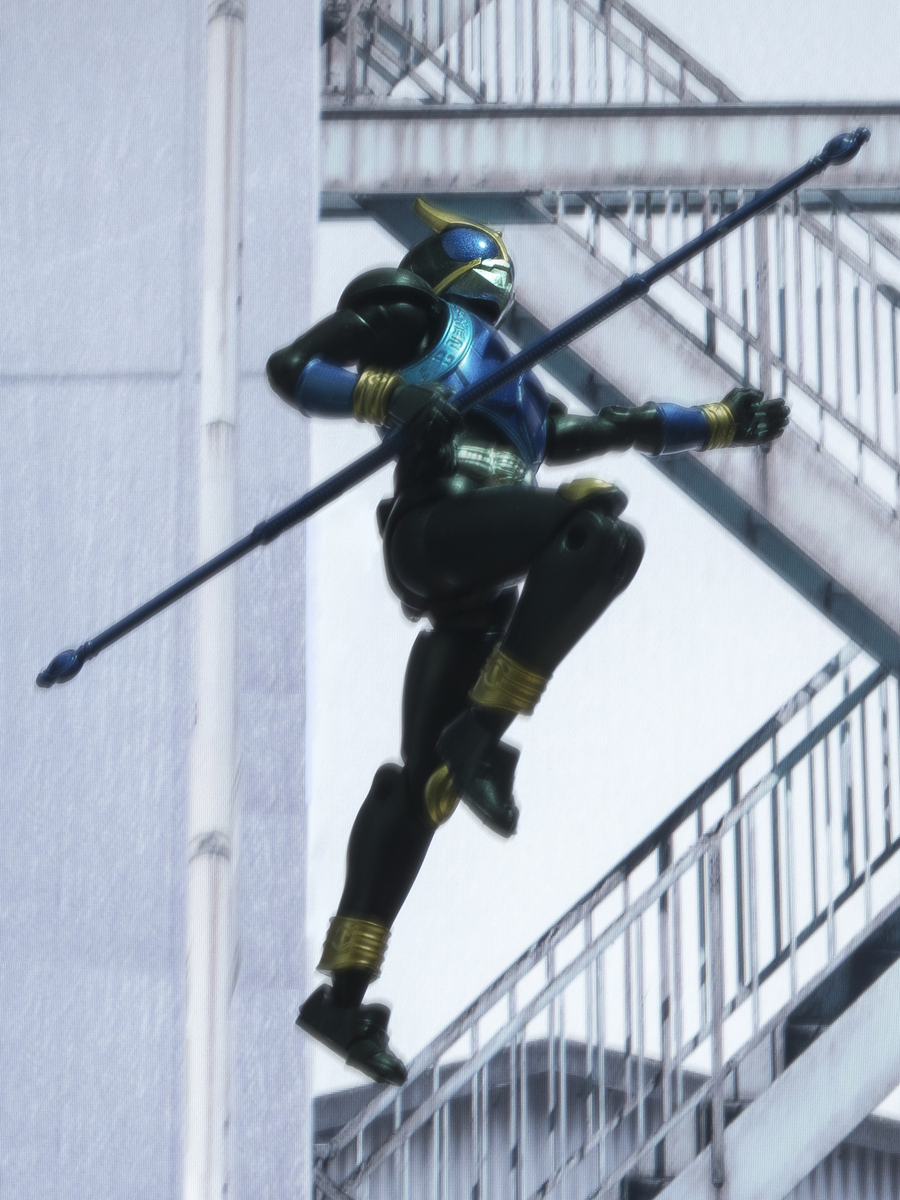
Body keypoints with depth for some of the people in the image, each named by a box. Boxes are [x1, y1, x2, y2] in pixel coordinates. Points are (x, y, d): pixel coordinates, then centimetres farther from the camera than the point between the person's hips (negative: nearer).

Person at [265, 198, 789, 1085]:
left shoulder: (507, 376, 38)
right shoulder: (415, 317, 16)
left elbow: (588, 431, 43)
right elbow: (292, 369, 6)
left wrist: (719, 424, 41)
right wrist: (388, 396, -12)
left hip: (477, 593, 8)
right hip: (439, 522, -8)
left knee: (423, 782, 2)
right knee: (601, 527, -29)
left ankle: (343, 992, 0)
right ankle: (480, 736, -33)